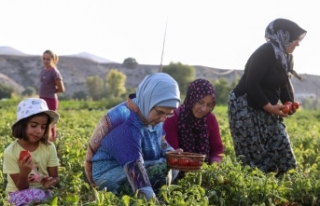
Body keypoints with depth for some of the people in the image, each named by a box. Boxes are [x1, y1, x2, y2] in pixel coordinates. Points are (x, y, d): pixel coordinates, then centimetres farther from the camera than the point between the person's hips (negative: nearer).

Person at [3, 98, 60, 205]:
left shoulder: (49, 147, -8)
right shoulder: (11, 152, -16)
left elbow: (55, 178, -2)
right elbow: (21, 187, -13)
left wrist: (51, 182, -27)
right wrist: (24, 173, -35)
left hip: (43, 190, 2)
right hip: (20, 193, -2)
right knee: (37, 196, -34)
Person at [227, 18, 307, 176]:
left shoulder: (286, 57, 9)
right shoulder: (265, 53, -18)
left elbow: (284, 84, 12)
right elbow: (251, 84, -22)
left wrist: (289, 103, -7)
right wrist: (269, 107, -22)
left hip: (266, 111, 9)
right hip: (245, 108, -9)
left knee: (281, 145, 4)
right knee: (253, 153, -7)